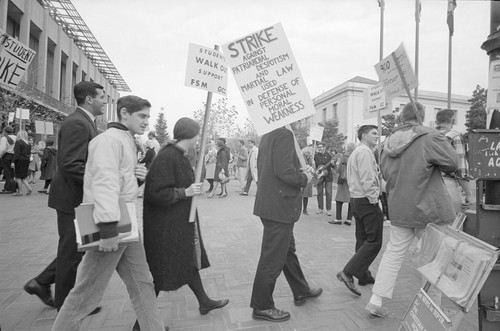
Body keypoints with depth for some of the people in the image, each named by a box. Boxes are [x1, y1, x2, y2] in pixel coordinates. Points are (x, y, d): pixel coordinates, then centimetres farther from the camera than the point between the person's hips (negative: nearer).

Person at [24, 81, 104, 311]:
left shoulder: (85, 122, 13)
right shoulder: (77, 123, -19)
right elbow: (71, 165, -26)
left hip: (82, 198, 10)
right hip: (73, 198, -10)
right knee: (72, 252, 6)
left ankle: (41, 283, 34)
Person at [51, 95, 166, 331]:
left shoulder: (127, 142, 17)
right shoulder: (109, 139, -13)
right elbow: (104, 182, -25)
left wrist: (138, 176, 2)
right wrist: (108, 228, -32)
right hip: (109, 230, -10)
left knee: (142, 284, 14)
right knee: (87, 292, 3)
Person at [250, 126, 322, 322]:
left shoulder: (269, 136, 9)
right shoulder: (284, 135, -17)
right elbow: (284, 172, -26)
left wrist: (300, 171, 12)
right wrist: (304, 178, -7)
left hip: (269, 202, 10)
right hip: (279, 206, -9)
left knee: (287, 249, 22)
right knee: (273, 257, 4)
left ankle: (301, 292, 41)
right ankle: (262, 307, 19)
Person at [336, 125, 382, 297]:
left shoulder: (355, 152, 19)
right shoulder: (365, 151, -13)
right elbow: (367, 179, -21)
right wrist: (374, 199, -16)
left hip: (356, 199, 11)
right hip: (367, 201, -10)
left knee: (362, 240, 15)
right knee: (374, 241, -6)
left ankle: (364, 276, 23)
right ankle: (348, 273, -10)